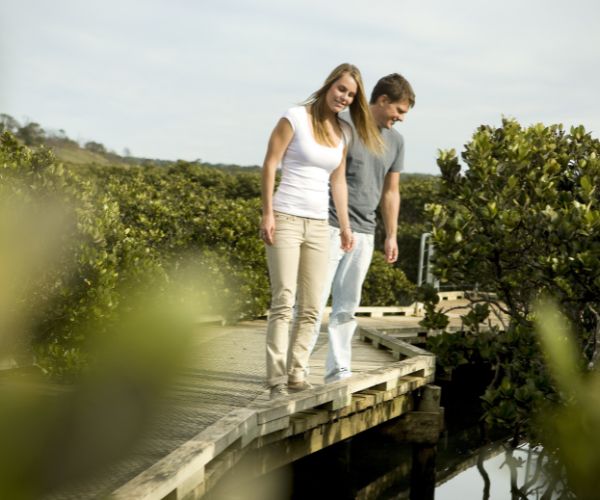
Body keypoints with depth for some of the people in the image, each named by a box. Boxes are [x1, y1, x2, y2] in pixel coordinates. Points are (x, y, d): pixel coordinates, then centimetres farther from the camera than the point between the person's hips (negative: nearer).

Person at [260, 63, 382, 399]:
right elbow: (270, 164, -5)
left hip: (319, 225, 6)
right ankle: (277, 379, -10)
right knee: (284, 302, -11)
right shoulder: (295, 118, -4)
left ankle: (297, 374, 10)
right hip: (286, 219, -6)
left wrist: (345, 226, 16)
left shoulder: (343, 132, 12)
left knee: (311, 308, 4)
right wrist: (268, 213, -10)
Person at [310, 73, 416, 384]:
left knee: (347, 306, 7)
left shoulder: (395, 141, 14)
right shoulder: (344, 127, -6)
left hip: (364, 233, 6)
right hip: (332, 227, -6)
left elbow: (390, 191, 20)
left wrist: (391, 236, 17)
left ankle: (337, 369, 11)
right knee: (315, 299, -6)